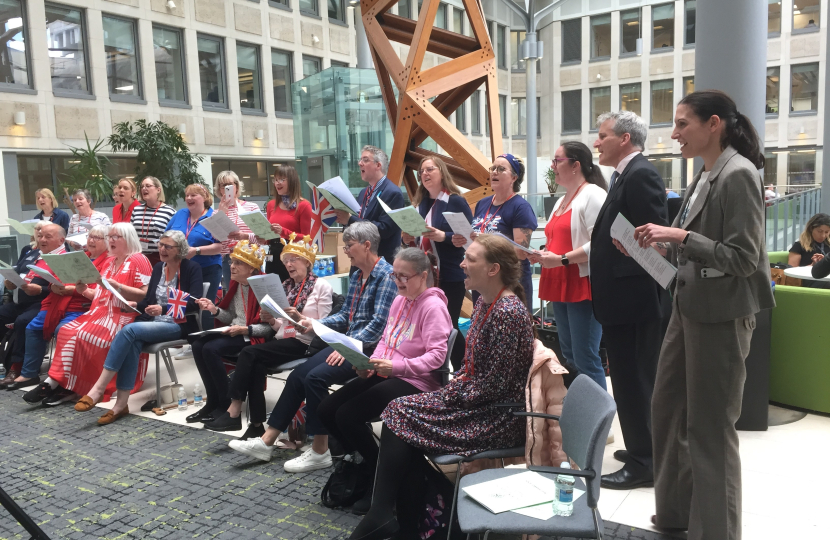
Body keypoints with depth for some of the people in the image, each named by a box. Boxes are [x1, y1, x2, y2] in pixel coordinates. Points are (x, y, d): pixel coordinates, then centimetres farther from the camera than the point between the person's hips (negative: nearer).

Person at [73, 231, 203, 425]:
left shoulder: (192, 269, -6)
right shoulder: (158, 267, 14)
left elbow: (194, 304, -16)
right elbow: (148, 301, 17)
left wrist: (164, 309, -25)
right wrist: (134, 305, -4)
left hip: (179, 325, -5)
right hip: (153, 322, 6)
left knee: (129, 330, -29)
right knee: (133, 342, -30)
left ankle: (99, 388, -25)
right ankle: (121, 403, -30)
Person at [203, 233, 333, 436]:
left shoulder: (322, 286, -2)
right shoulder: (286, 286, 18)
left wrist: (300, 317, -21)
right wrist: (271, 321, -3)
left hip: (304, 343, -6)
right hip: (283, 340, 6)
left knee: (249, 353, -24)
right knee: (256, 365, -26)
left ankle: (234, 411, -21)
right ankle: (257, 425, -22)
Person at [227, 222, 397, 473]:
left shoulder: (386, 275, -13)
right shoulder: (356, 275, 15)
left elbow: (379, 323, -20)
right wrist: (314, 324, 5)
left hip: (369, 349, -9)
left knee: (316, 376, -24)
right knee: (298, 374, -3)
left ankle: (320, 451, -12)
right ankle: (267, 441, 4)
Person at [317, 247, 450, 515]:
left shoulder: (433, 307, -14)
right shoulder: (399, 301, 12)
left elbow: (437, 355, -22)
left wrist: (395, 366, -32)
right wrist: (371, 364, -1)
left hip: (414, 381, -9)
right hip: (385, 374, 9)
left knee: (348, 416, -22)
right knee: (327, 410, -3)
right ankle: (362, 466, 16)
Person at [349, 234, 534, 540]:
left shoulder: (508, 312, -22)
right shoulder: (485, 302, 7)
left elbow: (495, 384, -22)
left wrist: (453, 397, -12)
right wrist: (452, 387, 1)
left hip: (498, 416, -9)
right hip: (477, 400, 9)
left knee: (403, 417, -14)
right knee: (399, 411, -7)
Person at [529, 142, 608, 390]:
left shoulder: (593, 195, -9)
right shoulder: (561, 201, 21)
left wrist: (562, 259, -22)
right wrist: (542, 255, 9)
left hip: (583, 287, -10)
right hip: (559, 287, 10)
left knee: (585, 358, -8)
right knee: (569, 356, 15)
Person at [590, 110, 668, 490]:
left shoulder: (640, 175, -15)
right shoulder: (627, 175, 16)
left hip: (632, 299, -10)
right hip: (625, 300, 10)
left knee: (635, 381, -1)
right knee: (633, 379, 19)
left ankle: (643, 464, 10)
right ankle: (642, 448, 33)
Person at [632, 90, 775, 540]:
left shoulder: (738, 175, -15)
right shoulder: (704, 177, 11)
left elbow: (743, 258, -19)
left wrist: (680, 236, -22)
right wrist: (664, 242, 2)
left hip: (721, 315, -9)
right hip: (688, 308, 9)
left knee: (709, 427, 4)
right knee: (666, 409, 17)